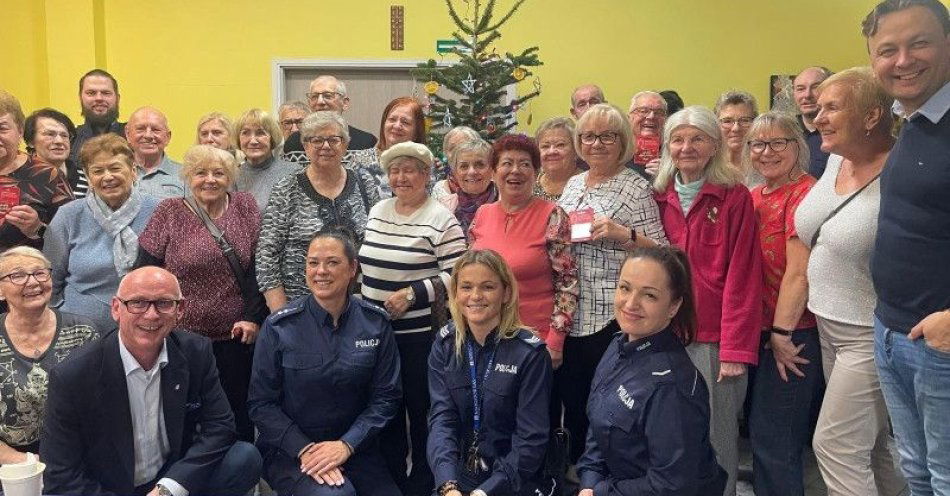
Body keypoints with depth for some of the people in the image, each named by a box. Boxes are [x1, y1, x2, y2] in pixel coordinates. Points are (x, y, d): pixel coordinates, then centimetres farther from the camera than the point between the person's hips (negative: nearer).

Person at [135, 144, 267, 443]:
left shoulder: (245, 207, 5)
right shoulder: (169, 213, 2)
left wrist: (254, 316, -7)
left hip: (236, 338, 1)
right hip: (181, 337, -1)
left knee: (239, 424, 8)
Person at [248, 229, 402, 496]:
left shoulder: (375, 323, -2)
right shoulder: (279, 328, -8)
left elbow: (386, 396, -1)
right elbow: (261, 403, -4)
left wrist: (346, 444, -13)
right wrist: (304, 449, -16)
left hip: (354, 447, 2)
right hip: (290, 450, -2)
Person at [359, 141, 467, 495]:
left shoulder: (441, 220, -10)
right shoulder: (376, 212, 10)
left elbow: (457, 276, -14)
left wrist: (412, 294, -20)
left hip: (420, 333, -6)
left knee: (421, 408, 5)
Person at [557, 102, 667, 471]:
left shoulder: (635, 187, -7)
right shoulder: (573, 184, 13)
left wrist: (622, 233, -23)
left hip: (610, 319, -6)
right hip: (568, 316, 6)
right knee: (571, 403, 16)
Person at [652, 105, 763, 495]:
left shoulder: (735, 197, -5)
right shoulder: (661, 198, 8)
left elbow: (742, 278, -9)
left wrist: (736, 349, -13)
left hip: (716, 339, -4)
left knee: (716, 438, 4)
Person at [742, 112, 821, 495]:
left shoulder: (803, 193, -16)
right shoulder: (754, 197, 9)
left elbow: (800, 272, -20)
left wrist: (782, 333, -16)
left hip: (791, 337, -8)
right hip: (759, 330, 8)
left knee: (773, 438, 0)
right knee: (760, 432, 19)